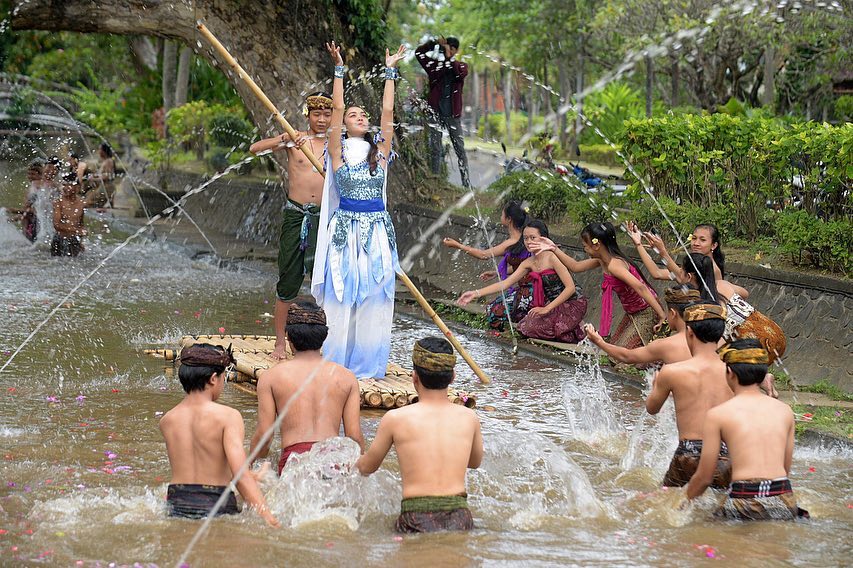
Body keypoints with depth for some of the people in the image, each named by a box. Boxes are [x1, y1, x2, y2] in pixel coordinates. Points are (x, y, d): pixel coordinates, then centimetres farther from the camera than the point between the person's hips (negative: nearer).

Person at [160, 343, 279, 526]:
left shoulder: (166, 421, 9)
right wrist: (266, 515, -19)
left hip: (176, 507, 4)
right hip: (216, 507, -4)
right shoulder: (228, 416, -5)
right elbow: (240, 474, -16)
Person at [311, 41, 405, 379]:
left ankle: (368, 364, 9)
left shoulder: (379, 154, 11)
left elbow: (387, 112, 7)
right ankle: (337, 364, 4)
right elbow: (336, 107, -3)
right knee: (342, 298, -2)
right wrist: (339, 69, -4)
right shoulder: (339, 153, 4)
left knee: (373, 300, 4)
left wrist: (390, 72, 8)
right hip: (345, 231, -3)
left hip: (376, 233, 3)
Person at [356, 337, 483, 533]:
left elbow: (366, 468, 16)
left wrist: (355, 464, 39)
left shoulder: (395, 419, 0)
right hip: (460, 520, 3)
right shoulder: (469, 418, 7)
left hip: (417, 523, -3)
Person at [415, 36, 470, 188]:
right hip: (436, 112, 1)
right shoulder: (435, 65, 7)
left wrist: (449, 58, -17)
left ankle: (466, 181, 1)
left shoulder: (461, 66, 7)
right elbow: (419, 52, -3)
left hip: (453, 114, -1)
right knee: (435, 149, 3)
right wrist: (434, 43, -13)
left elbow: (462, 73, -16)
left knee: (460, 148, 0)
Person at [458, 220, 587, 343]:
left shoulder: (552, 258, -17)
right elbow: (505, 283, 3)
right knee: (523, 326, -5)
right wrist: (476, 293, -8)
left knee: (533, 328, -21)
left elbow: (570, 287, -22)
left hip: (572, 305, -8)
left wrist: (547, 308, -23)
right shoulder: (529, 263, 5)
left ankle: (576, 332, -3)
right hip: (552, 305, 8)